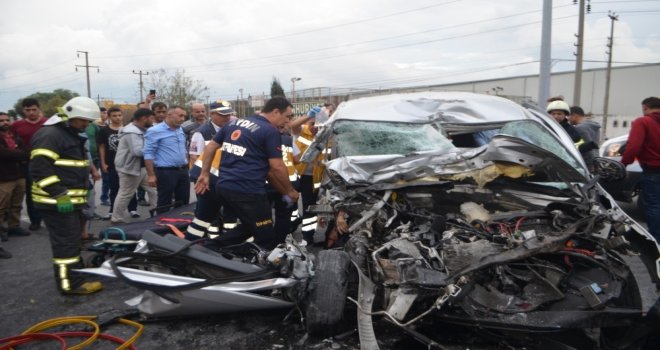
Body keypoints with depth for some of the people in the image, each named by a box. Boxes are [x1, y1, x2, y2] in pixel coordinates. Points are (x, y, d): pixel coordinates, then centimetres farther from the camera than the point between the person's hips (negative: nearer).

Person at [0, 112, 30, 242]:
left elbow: (26, 153, 2)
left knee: (16, 205, 13)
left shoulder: (16, 137, 13)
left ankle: (14, 226, 23)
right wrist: (20, 155, -10)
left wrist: (13, 154, -16)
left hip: (20, 176, 5)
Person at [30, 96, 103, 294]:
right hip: (57, 202, -10)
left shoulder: (72, 135, 19)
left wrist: (80, 195, 25)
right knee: (67, 242, -7)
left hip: (71, 200, 10)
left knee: (72, 239, 19)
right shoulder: (49, 135, -15)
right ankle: (71, 283, -2)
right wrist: (59, 194, -26)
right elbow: (39, 168, -24)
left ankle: (75, 271, 32)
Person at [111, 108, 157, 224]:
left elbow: (145, 146, 20)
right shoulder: (131, 132, -22)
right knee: (125, 195, 2)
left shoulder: (141, 130, 11)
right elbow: (138, 151, -32)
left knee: (154, 189, 11)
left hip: (142, 167, 10)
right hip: (130, 168, -10)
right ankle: (117, 219, 15)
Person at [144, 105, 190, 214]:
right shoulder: (155, 131, -10)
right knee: (164, 205, 1)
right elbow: (148, 154, -13)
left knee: (183, 203, 13)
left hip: (183, 171, 7)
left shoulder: (180, 130, 12)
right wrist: (151, 175, -17)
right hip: (166, 172, -7)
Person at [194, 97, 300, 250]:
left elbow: (210, 147, 19)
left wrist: (204, 174, 24)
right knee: (266, 241, 5)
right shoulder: (271, 131, -7)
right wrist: (290, 191, 5)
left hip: (223, 187, 8)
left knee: (248, 227, 26)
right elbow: (277, 167, -9)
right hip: (247, 192, -8)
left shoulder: (234, 123, 15)